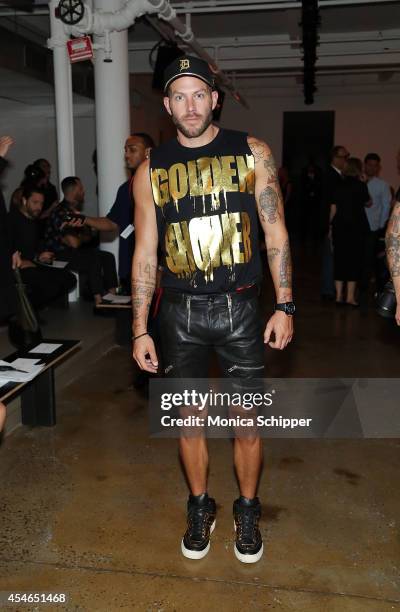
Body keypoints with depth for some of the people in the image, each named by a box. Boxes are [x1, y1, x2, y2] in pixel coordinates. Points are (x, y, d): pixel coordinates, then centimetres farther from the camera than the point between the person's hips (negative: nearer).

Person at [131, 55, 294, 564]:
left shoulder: (252, 153, 2)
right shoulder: (151, 169, 4)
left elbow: (275, 233, 2)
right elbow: (145, 252, 4)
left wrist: (284, 306, -4)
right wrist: (139, 329, 1)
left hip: (240, 309, -1)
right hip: (180, 312, 1)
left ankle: (247, 510, 32)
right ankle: (200, 507, 35)